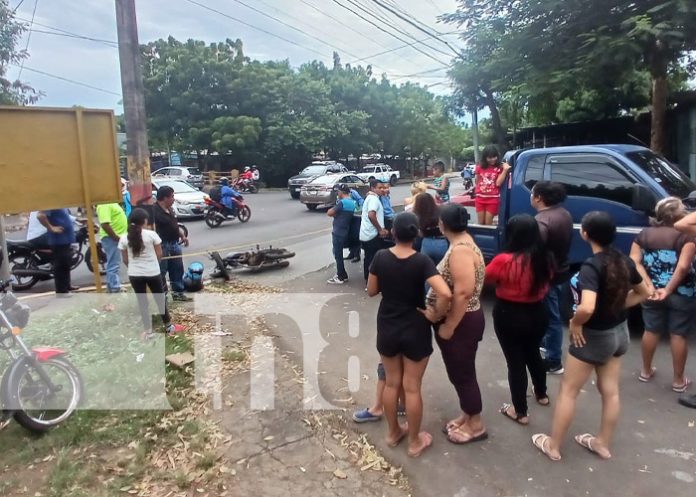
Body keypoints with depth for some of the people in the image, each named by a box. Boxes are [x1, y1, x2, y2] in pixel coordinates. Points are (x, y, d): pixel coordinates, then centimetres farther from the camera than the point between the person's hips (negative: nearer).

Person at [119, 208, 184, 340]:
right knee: (160, 299, 12)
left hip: (134, 275, 2)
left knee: (142, 302, 11)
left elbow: (125, 260, 3)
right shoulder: (151, 234, -11)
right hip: (152, 273, -2)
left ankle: (148, 331, 17)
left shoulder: (124, 238, -3)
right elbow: (159, 254, -5)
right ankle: (169, 327, 24)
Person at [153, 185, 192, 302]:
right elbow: (152, 229, -22)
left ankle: (178, 292, 27)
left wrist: (183, 235, 13)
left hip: (174, 244, 10)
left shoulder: (170, 209, 13)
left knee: (177, 269, 16)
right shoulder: (155, 210, -17)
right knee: (161, 272, -1)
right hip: (163, 245, -9)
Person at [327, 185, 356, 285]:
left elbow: (329, 213, -16)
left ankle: (340, 277, 7)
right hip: (344, 232, 9)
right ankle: (342, 274, 26)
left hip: (338, 232, -9)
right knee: (338, 254, 19)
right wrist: (336, 213, 3)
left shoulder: (343, 202, -19)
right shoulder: (352, 202, 10)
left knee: (338, 255, 0)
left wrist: (334, 211, 2)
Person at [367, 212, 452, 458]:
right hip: (415, 330, -3)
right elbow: (445, 294, -29)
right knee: (412, 387, 10)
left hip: (387, 328, 3)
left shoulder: (381, 257, -10)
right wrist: (435, 314, -13)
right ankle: (415, 441, 26)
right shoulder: (422, 261, -17)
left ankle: (393, 433, 36)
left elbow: (371, 291, 1)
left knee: (391, 383, 19)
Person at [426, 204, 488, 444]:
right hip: (459, 321, 10)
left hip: (461, 323, -10)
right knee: (458, 372, 20)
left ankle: (476, 425, 23)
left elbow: (463, 292, -29)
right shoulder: (461, 243, 7)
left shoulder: (460, 250, -24)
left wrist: (449, 326, -22)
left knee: (463, 374, 6)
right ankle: (466, 415, 37)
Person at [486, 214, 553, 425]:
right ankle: (541, 394, 48)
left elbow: (486, 277, -7)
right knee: (533, 354, 26)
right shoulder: (545, 259, -6)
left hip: (509, 316, -5)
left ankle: (520, 412, 19)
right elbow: (545, 284, 10)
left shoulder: (504, 261, -24)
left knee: (515, 362, 7)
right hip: (537, 314, 6)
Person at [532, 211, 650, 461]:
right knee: (610, 391, 18)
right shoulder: (624, 261, -3)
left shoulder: (591, 266, -28)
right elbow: (643, 293, 12)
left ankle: (553, 446, 20)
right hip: (619, 332, 8)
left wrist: (575, 323, -22)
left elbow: (587, 308, -41)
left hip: (594, 336, -8)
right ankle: (603, 444, 35)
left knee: (568, 391, 7)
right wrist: (616, 306, 7)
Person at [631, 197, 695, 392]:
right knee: (679, 335, 7)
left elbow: (634, 262, -7)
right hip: (680, 294, -3)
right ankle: (678, 380, 17)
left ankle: (646, 371, 29)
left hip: (652, 292, 4)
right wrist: (668, 290, -16)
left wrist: (649, 286, -11)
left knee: (651, 330, 16)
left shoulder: (644, 234, 2)